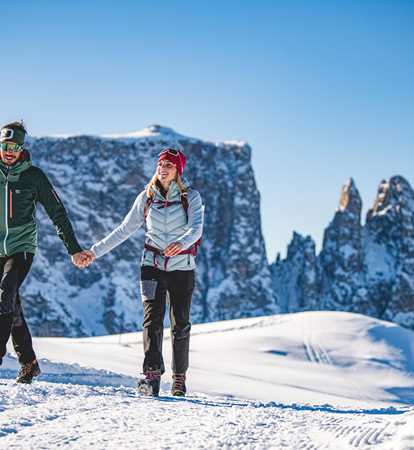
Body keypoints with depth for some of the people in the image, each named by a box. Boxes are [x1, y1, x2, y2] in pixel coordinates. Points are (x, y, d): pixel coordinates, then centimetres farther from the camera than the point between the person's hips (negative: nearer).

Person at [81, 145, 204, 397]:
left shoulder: (191, 197, -3)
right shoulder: (146, 198, 7)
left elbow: (196, 228, -19)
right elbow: (124, 230, 12)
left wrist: (181, 243, -41)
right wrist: (95, 252, 8)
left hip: (182, 268, -1)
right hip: (153, 265, 2)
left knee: (181, 324, 1)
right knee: (153, 319, -14)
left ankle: (179, 378, 14)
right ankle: (152, 375, -23)